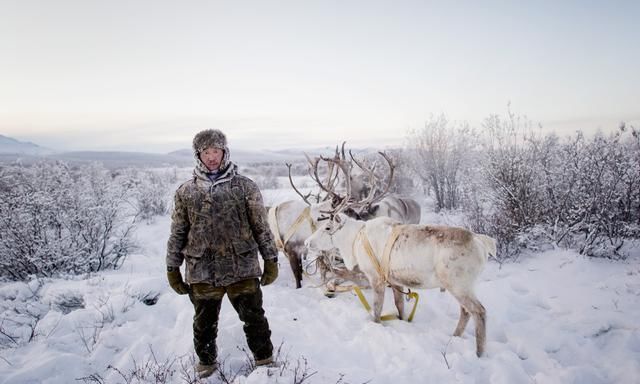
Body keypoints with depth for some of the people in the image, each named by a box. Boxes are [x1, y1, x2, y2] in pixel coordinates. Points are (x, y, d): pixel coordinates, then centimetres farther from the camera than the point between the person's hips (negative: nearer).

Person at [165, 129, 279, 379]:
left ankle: (265, 361, 32)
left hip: (243, 270, -1)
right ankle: (206, 363, 41)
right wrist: (172, 268, 9)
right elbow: (177, 233, 8)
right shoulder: (186, 192, 2)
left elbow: (261, 227, 1)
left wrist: (271, 260, 1)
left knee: (254, 319, 10)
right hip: (202, 273, 2)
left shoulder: (245, 187, -2)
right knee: (204, 324, 17)